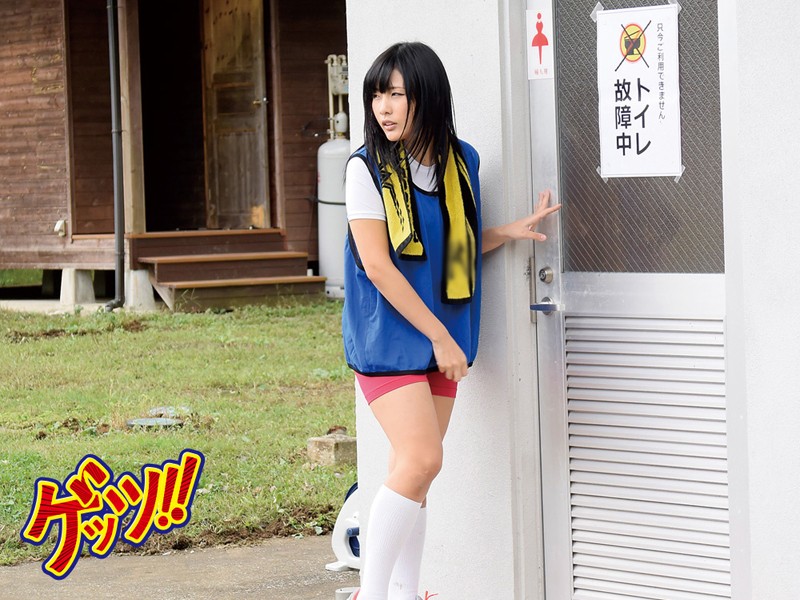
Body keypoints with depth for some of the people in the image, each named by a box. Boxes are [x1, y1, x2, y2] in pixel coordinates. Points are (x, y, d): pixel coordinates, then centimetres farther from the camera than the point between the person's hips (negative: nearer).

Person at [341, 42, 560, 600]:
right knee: (421, 460, -17)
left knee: (413, 470, 7)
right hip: (389, 334, -5)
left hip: (441, 334, 5)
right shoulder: (368, 168, -10)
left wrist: (510, 232, -1)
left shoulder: (461, 161, 5)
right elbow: (377, 264, -13)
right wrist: (437, 336, -13)